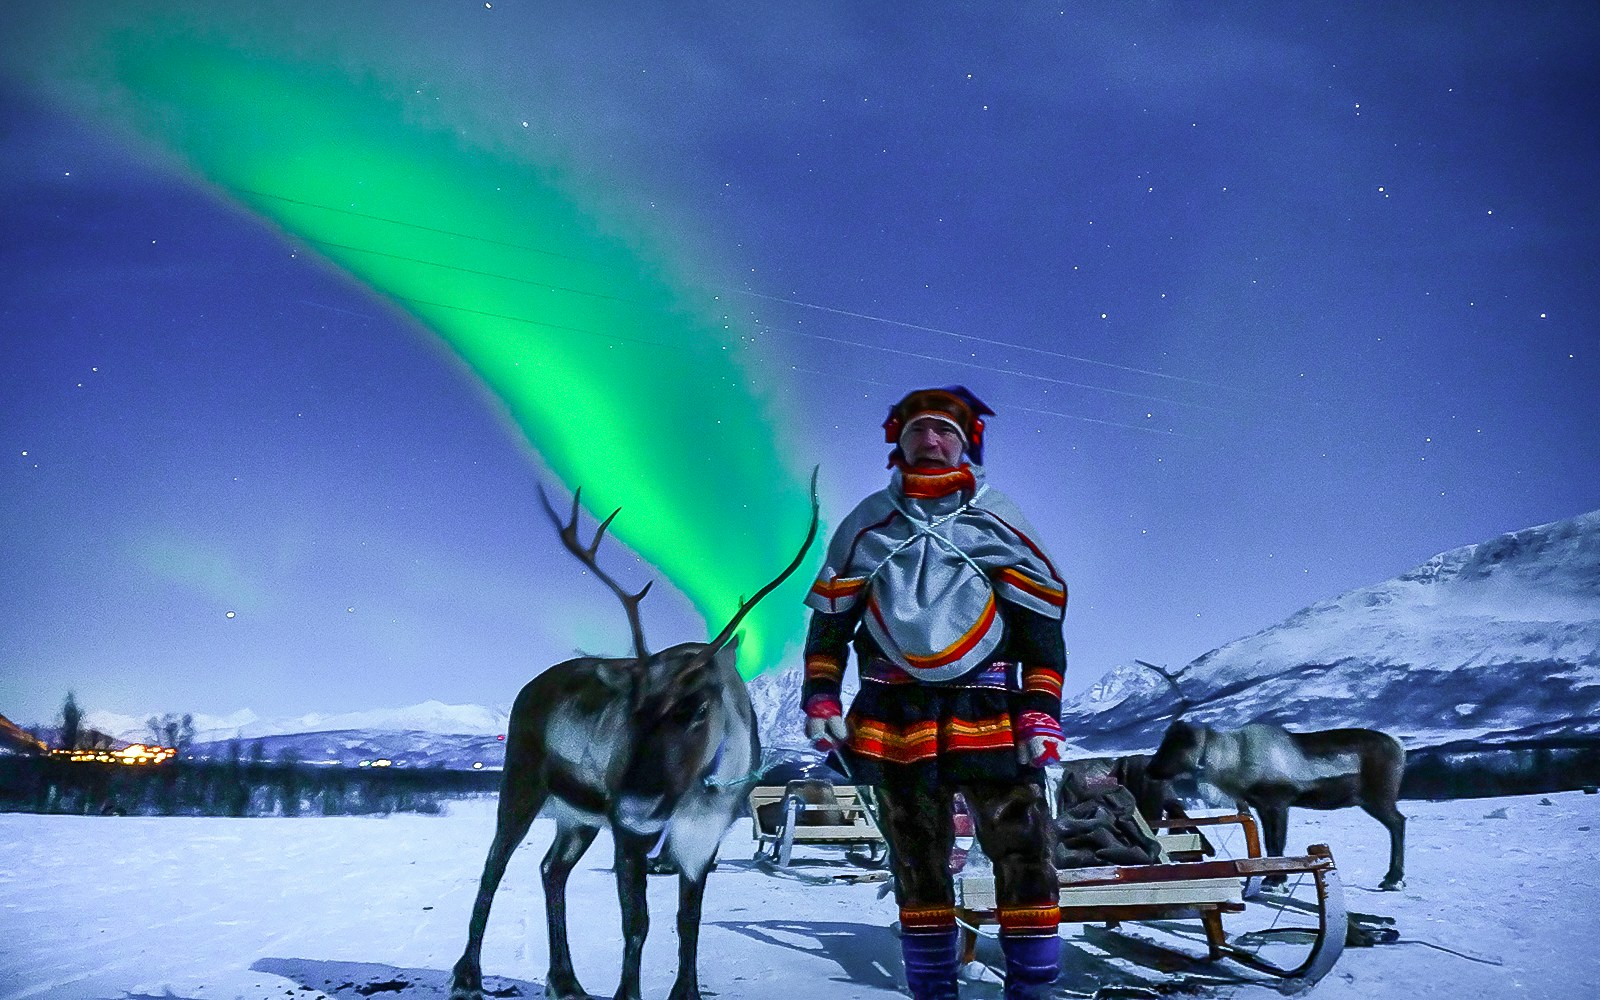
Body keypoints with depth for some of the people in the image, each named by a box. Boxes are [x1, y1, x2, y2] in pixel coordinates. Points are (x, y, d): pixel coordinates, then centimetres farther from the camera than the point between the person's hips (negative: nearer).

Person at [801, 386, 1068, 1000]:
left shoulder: (996, 521, 5)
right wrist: (820, 700, 3)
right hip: (894, 713, 2)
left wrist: (1040, 714, -5)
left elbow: (1042, 620, 4)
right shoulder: (869, 523, 10)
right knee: (916, 863, 9)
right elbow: (830, 616, 13)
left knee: (1024, 853, -9)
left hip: (987, 711, -1)